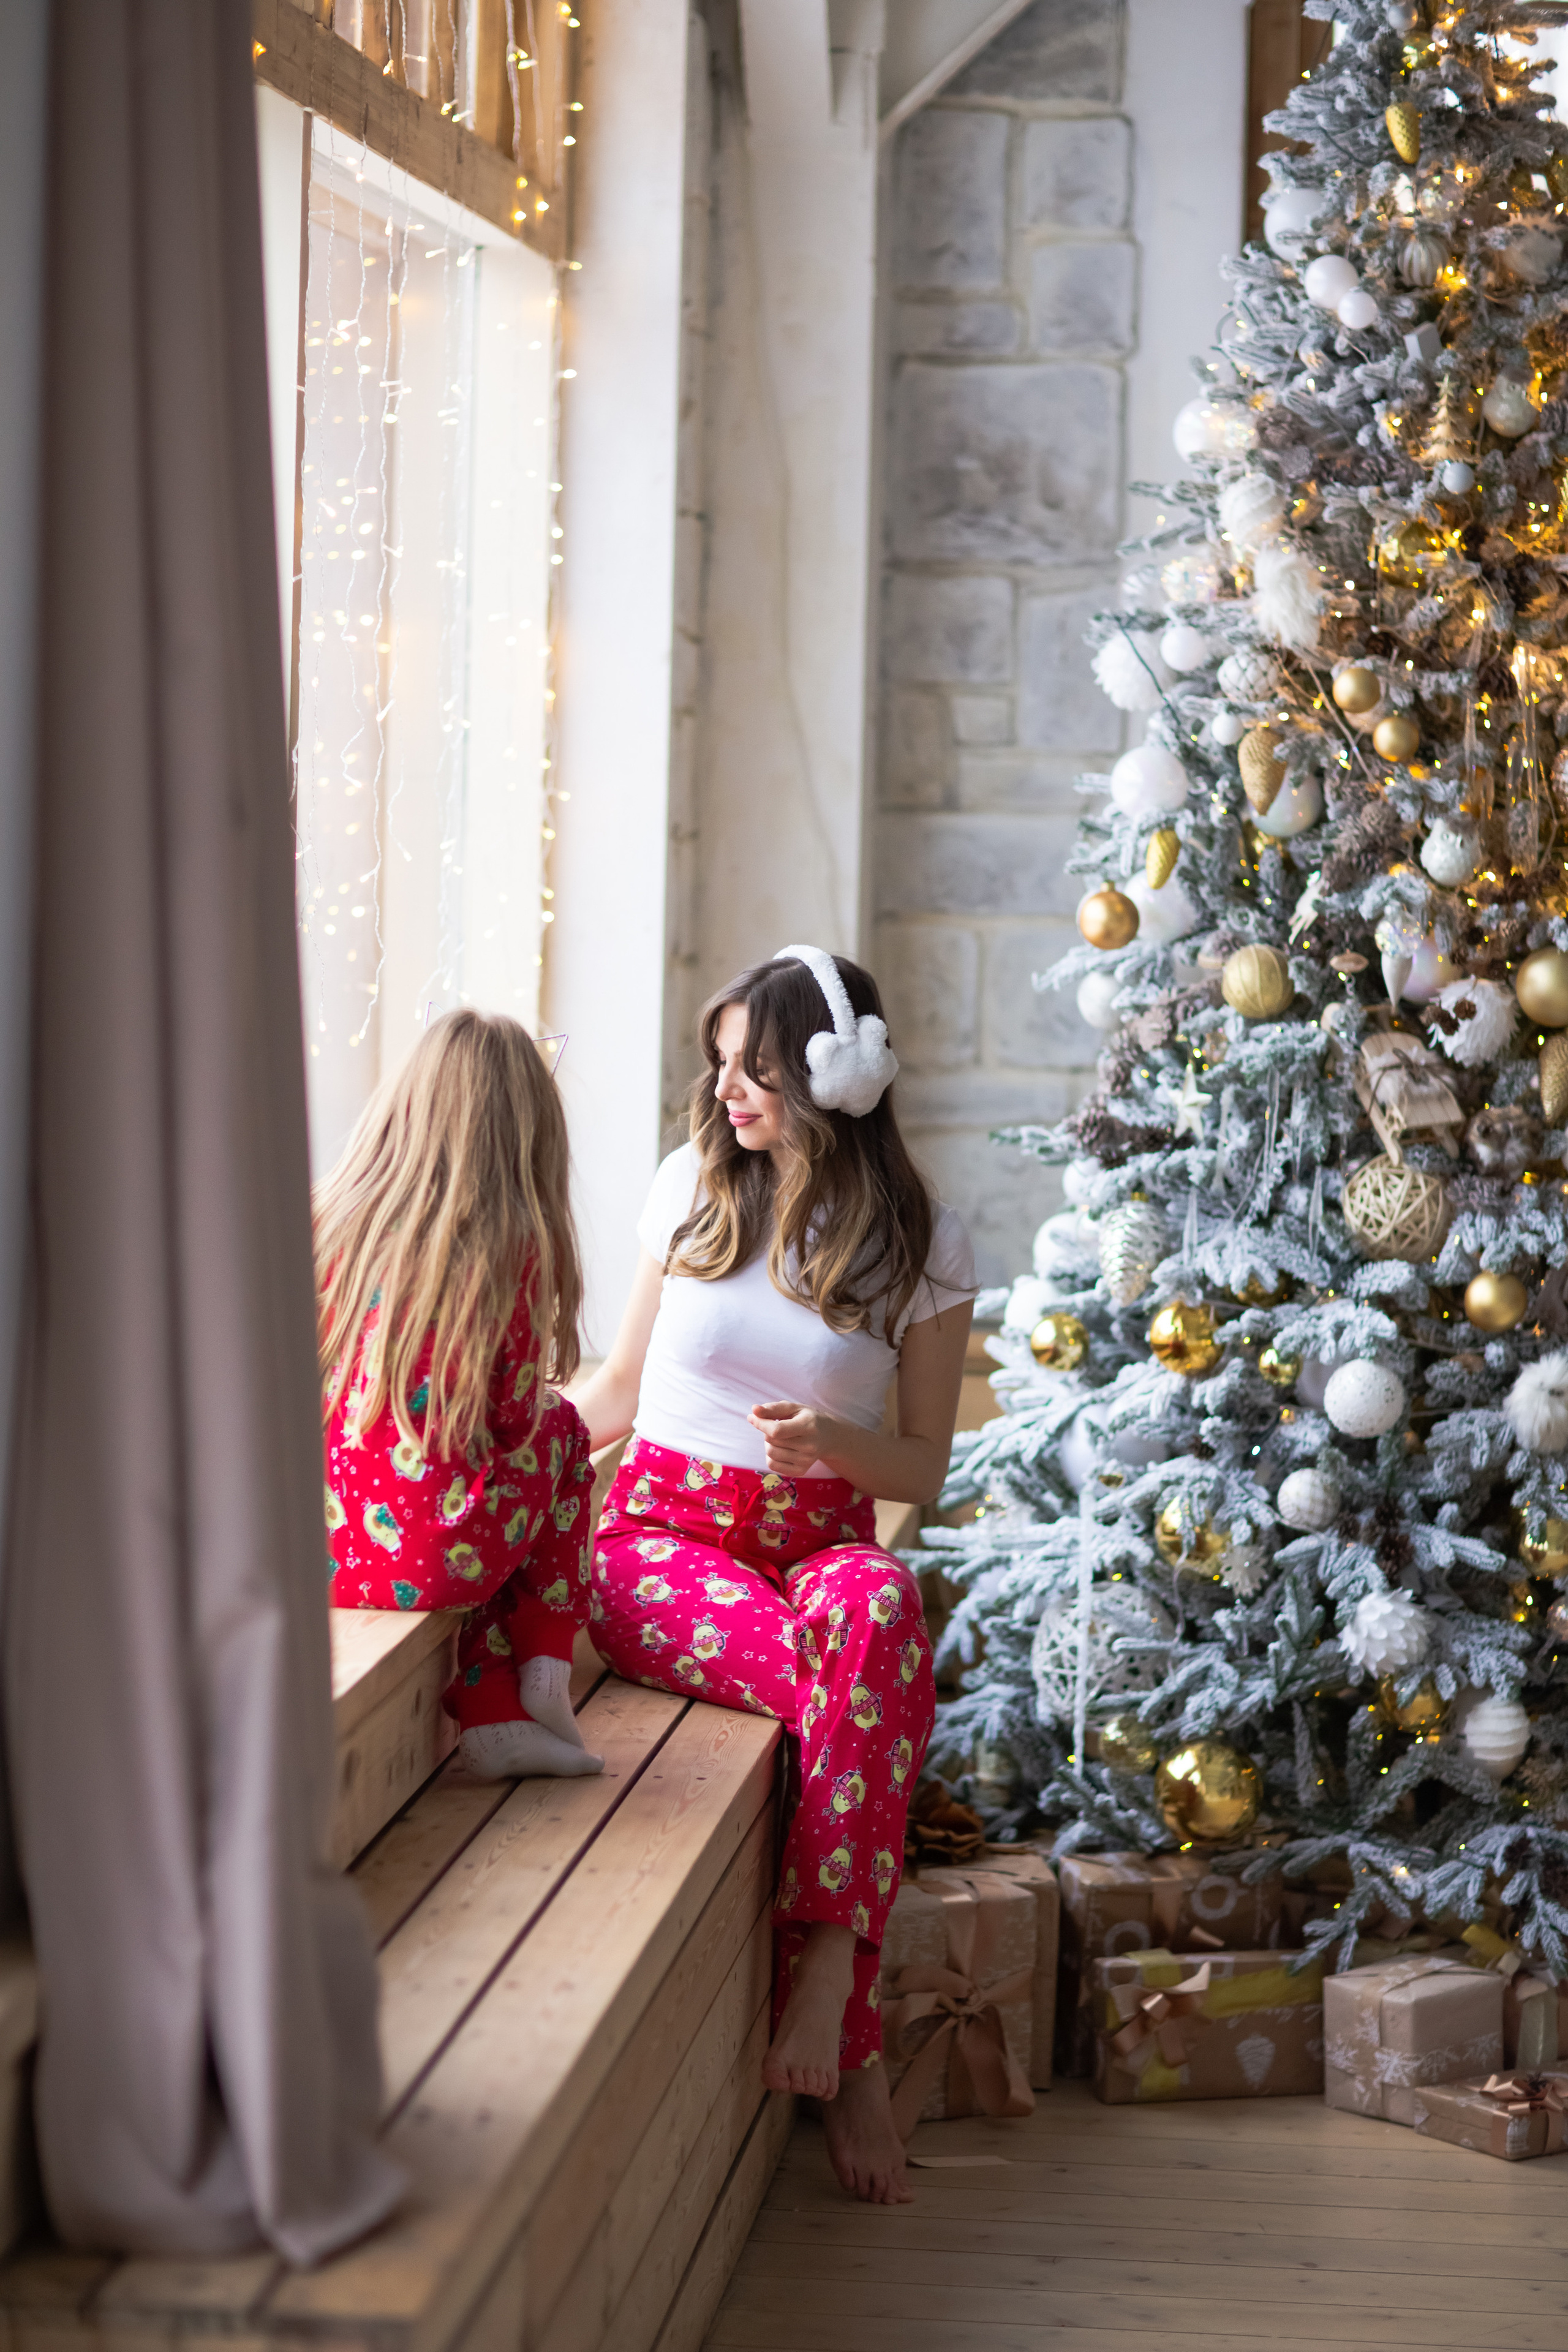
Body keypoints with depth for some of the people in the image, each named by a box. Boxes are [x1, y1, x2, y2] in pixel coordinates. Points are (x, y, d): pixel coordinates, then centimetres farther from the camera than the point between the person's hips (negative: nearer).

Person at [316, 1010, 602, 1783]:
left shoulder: (331, 1225, 1)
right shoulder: (513, 1252, -9)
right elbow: (514, 1423, 0)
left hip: (317, 1564, 4)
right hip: (430, 1564, -4)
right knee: (560, 1430, 24)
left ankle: (492, 1714, 15)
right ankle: (541, 1669, 18)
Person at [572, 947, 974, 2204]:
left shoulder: (921, 1245, 3)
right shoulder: (690, 1188, 7)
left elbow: (926, 1468, 6)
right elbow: (618, 1393, 19)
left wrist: (836, 1440, -14)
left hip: (822, 1537, 0)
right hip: (661, 1535, 0)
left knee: (877, 1610, -41)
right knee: (856, 1676, -36)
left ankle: (824, 1977, -40)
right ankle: (851, 2045, -32)